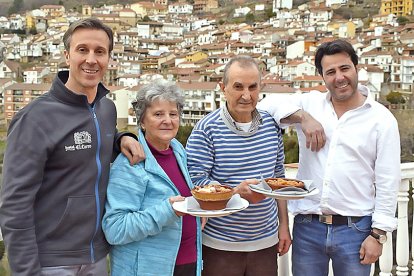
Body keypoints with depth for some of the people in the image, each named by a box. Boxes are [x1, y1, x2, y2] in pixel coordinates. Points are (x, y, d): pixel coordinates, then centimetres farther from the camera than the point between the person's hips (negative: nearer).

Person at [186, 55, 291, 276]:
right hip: (220, 245, -4)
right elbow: (196, 182, -14)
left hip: (266, 241, 5)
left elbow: (278, 178, 11)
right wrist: (236, 192, -27)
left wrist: (283, 225, 10)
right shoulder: (206, 129, -12)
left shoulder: (271, 125, 5)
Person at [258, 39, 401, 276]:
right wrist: (303, 117, -12)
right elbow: (266, 104, -2)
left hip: (355, 229, -2)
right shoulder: (310, 103, 5)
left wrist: (378, 234, -6)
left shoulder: (382, 119, -2)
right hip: (307, 228, 2)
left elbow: (387, 183, -3)